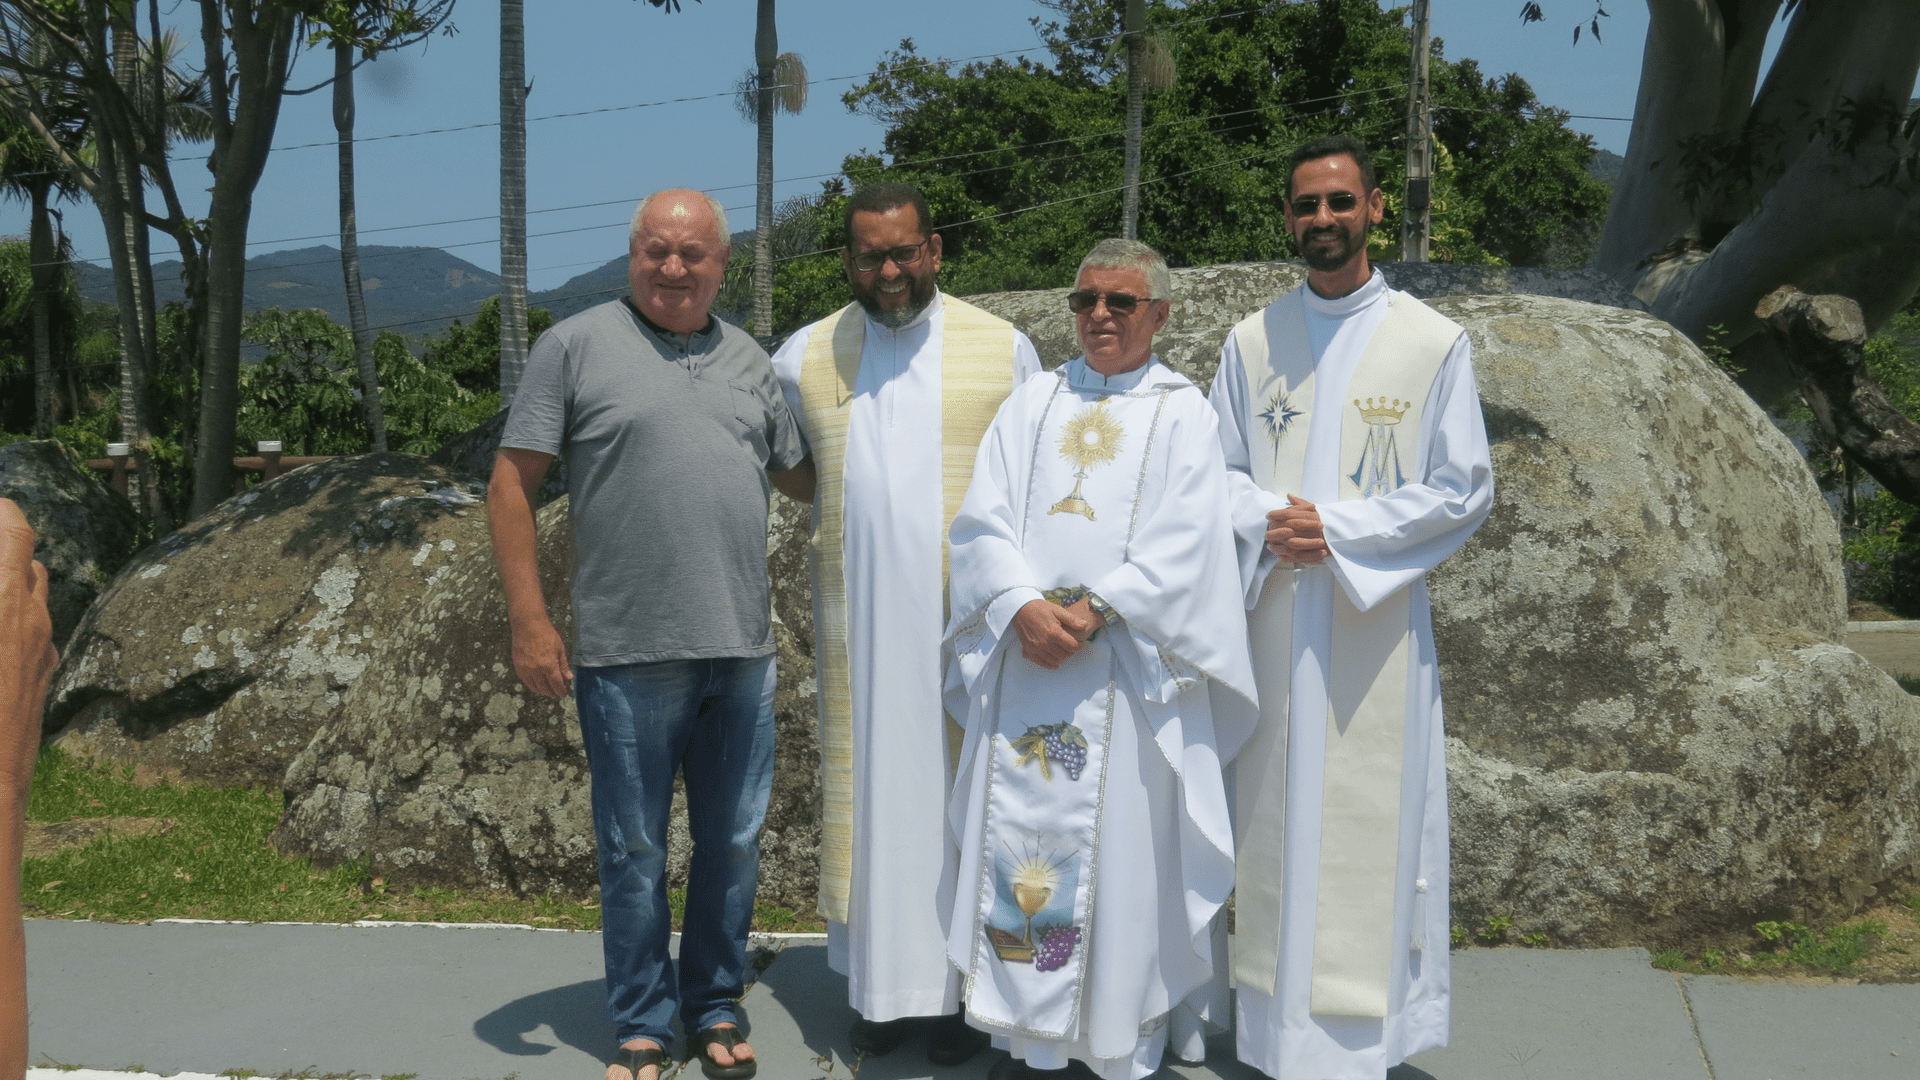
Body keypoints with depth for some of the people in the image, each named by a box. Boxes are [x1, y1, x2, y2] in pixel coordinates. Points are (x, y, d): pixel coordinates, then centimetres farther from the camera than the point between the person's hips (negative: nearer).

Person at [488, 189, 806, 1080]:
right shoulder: (576, 346, -1)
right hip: (628, 654, -4)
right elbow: (512, 483, -3)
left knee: (733, 844, 12)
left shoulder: (750, 362, 13)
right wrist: (528, 622, -8)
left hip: (742, 650, 4)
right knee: (635, 852, 7)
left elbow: (801, 472, 23)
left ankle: (714, 1008, 28)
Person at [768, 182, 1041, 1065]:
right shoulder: (805, 356, 7)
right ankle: (879, 980, 14)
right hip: (858, 621, 2)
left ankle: (957, 986, 9)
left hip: (967, 620, -1)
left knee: (959, 791, 1)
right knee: (870, 789, 5)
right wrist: (840, 500, 7)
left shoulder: (1002, 348, 2)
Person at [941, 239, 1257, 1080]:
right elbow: (983, 521, 4)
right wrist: (1024, 608, -13)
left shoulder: (1182, 412, 5)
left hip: (1126, 671, -3)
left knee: (1125, 848, -1)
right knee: (1020, 837, 2)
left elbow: (1180, 546, -7)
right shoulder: (1032, 402, 14)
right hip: (1023, 662, 3)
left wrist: (1091, 613, -17)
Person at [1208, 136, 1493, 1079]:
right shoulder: (1251, 340, 8)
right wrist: (1268, 520, -11)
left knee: (1368, 826, 0)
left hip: (1376, 622, -2)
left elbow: (1463, 490, -3)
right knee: (1276, 822, 6)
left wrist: (1336, 528, -13)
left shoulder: (1434, 343, -1)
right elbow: (1216, 470, 10)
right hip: (1272, 617, 3)